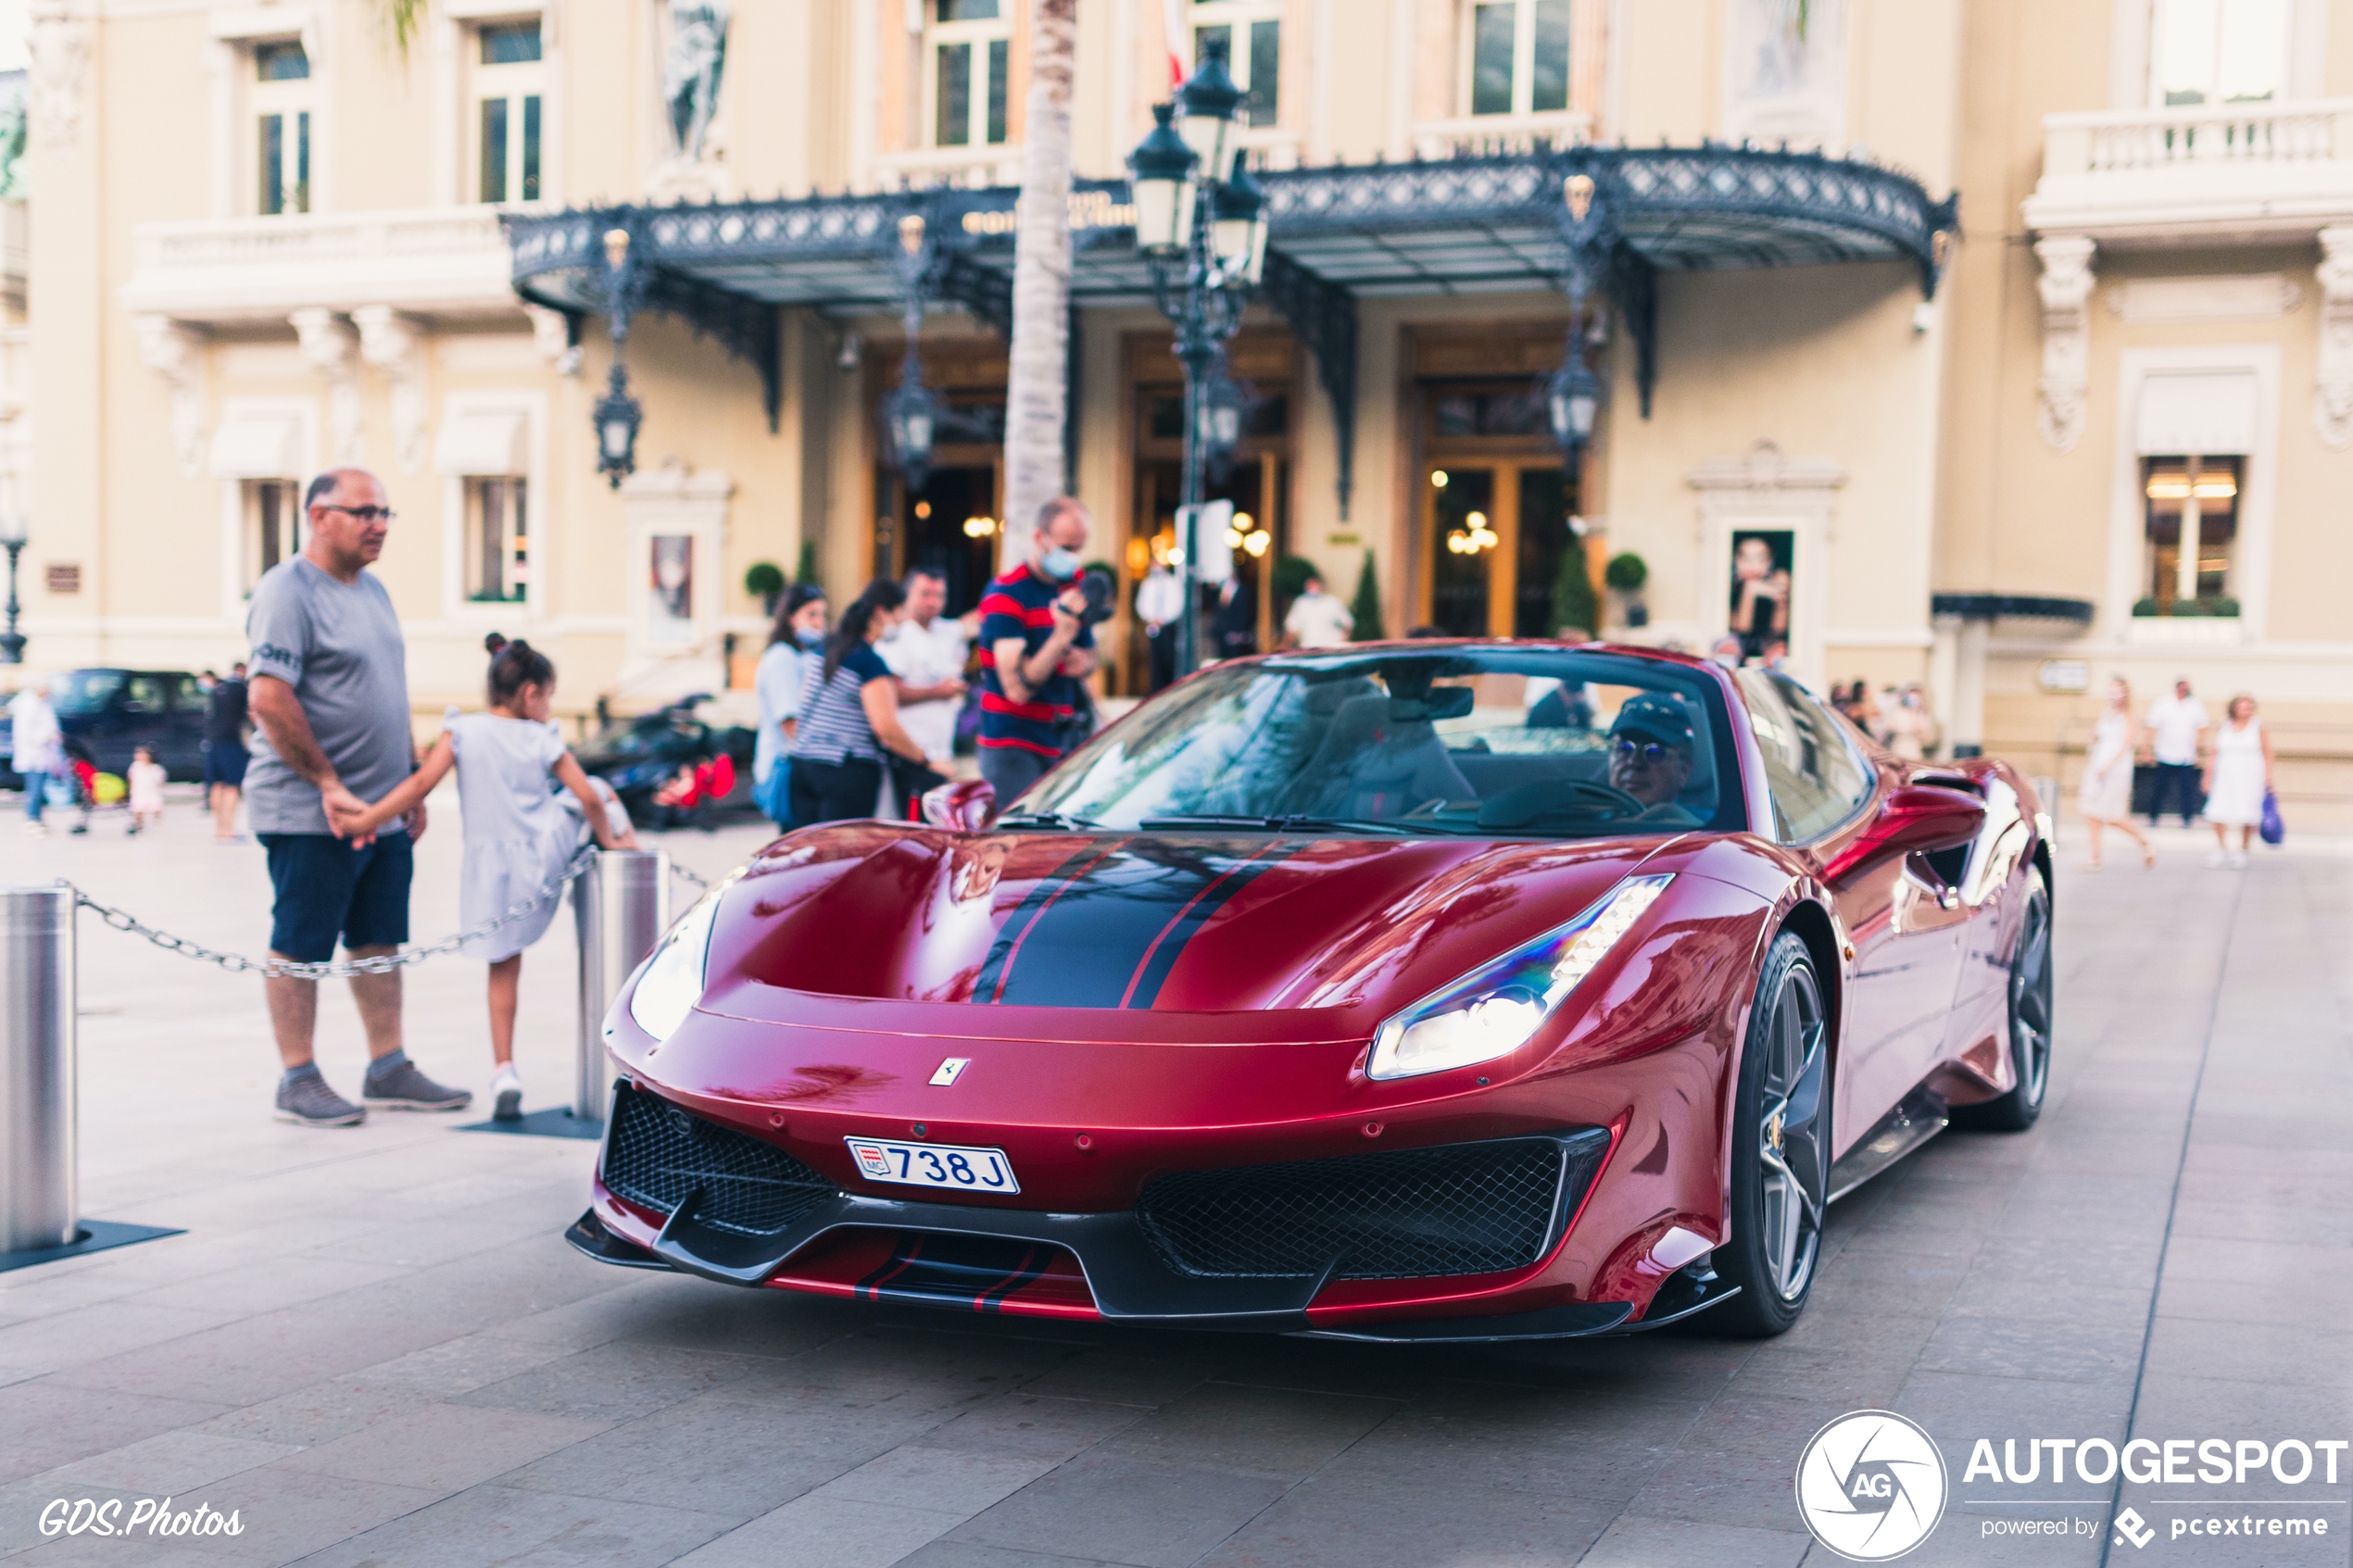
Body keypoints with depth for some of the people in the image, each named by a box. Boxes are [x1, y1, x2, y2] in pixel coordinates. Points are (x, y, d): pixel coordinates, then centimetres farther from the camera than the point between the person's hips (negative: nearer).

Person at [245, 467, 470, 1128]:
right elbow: (269, 701, -20)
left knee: (379, 942, 12)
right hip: (309, 813, -8)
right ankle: (298, 1080, 7)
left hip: (384, 811, 9)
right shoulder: (287, 593, -12)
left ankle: (389, 1070, 19)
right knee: (300, 947, 0)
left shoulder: (372, 590, 16)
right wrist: (328, 784, -20)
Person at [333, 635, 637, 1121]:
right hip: (550, 848, -1)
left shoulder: (463, 730, -4)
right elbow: (586, 796, -5)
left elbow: (422, 783, -15)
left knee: (504, 966, 8)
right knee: (602, 790, 25)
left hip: (493, 864, 1)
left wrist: (364, 821, -15)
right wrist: (608, 839, 13)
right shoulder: (542, 738, -2)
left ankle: (504, 1070, 4)